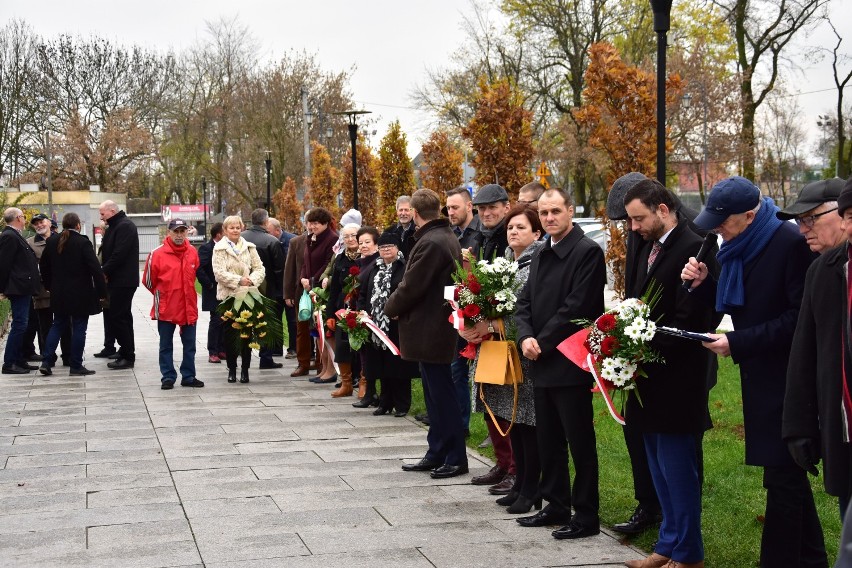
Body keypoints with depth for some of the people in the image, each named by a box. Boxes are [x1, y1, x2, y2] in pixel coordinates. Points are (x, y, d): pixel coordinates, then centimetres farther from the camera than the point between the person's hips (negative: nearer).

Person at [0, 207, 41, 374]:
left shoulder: (14, 236, 15)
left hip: (22, 289, 10)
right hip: (18, 289, -10)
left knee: (21, 325, 14)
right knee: (19, 325, -9)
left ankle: (19, 361, 20)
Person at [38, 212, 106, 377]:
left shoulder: (52, 241, 3)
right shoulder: (83, 242, -14)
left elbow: (44, 266, 12)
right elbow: (96, 269, -17)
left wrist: (49, 286, 23)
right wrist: (102, 292, -10)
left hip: (58, 294, 5)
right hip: (80, 294, -5)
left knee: (57, 325, 16)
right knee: (79, 328, 2)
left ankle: (46, 361, 8)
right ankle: (76, 366, 5)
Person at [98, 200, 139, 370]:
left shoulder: (125, 226, -13)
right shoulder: (114, 227, 19)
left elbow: (119, 254, -22)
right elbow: (108, 252, 19)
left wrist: (104, 272, -15)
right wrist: (105, 272, 4)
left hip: (123, 281, -10)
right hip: (117, 281, 10)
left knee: (117, 318, -10)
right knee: (123, 317, 13)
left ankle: (127, 357, -6)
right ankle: (126, 354, 19)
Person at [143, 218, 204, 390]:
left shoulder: (193, 252, 2)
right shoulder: (157, 254, -10)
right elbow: (148, 280, 0)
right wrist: (161, 295, 9)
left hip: (189, 307, 3)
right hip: (165, 309, -3)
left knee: (189, 345, 10)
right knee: (166, 346, 5)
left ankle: (188, 377, 19)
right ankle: (168, 377, 13)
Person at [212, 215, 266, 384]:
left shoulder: (249, 247, 11)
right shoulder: (220, 249, 1)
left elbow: (260, 269, 7)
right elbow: (219, 273, -9)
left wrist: (251, 280, -12)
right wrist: (239, 280, -16)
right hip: (228, 295, -2)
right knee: (229, 333, 2)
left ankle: (245, 369, 7)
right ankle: (231, 369, 13)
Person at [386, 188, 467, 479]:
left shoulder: (430, 243, -20)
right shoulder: (447, 237, 11)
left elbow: (411, 286, -18)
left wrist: (391, 308, -1)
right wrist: (398, 305, 12)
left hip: (428, 331, -10)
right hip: (435, 328, 10)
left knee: (441, 396, -3)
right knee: (436, 395, 15)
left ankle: (456, 458, 4)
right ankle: (437, 454, 23)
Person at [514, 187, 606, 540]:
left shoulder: (587, 252, -12)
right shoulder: (542, 254, 14)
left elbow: (576, 307, -18)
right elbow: (525, 301, 12)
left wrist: (543, 343, -14)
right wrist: (526, 337, -6)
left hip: (570, 363, -8)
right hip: (542, 363, 8)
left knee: (580, 441, 0)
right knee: (548, 440, 15)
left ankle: (587, 515, 8)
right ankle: (557, 506, 26)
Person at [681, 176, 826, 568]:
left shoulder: (790, 244, -19)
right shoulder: (740, 247, 7)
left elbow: (800, 316, -21)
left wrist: (738, 343, -19)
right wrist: (703, 284, -3)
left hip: (785, 377, -9)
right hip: (760, 375, 9)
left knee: (781, 476, -2)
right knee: (788, 474, 17)